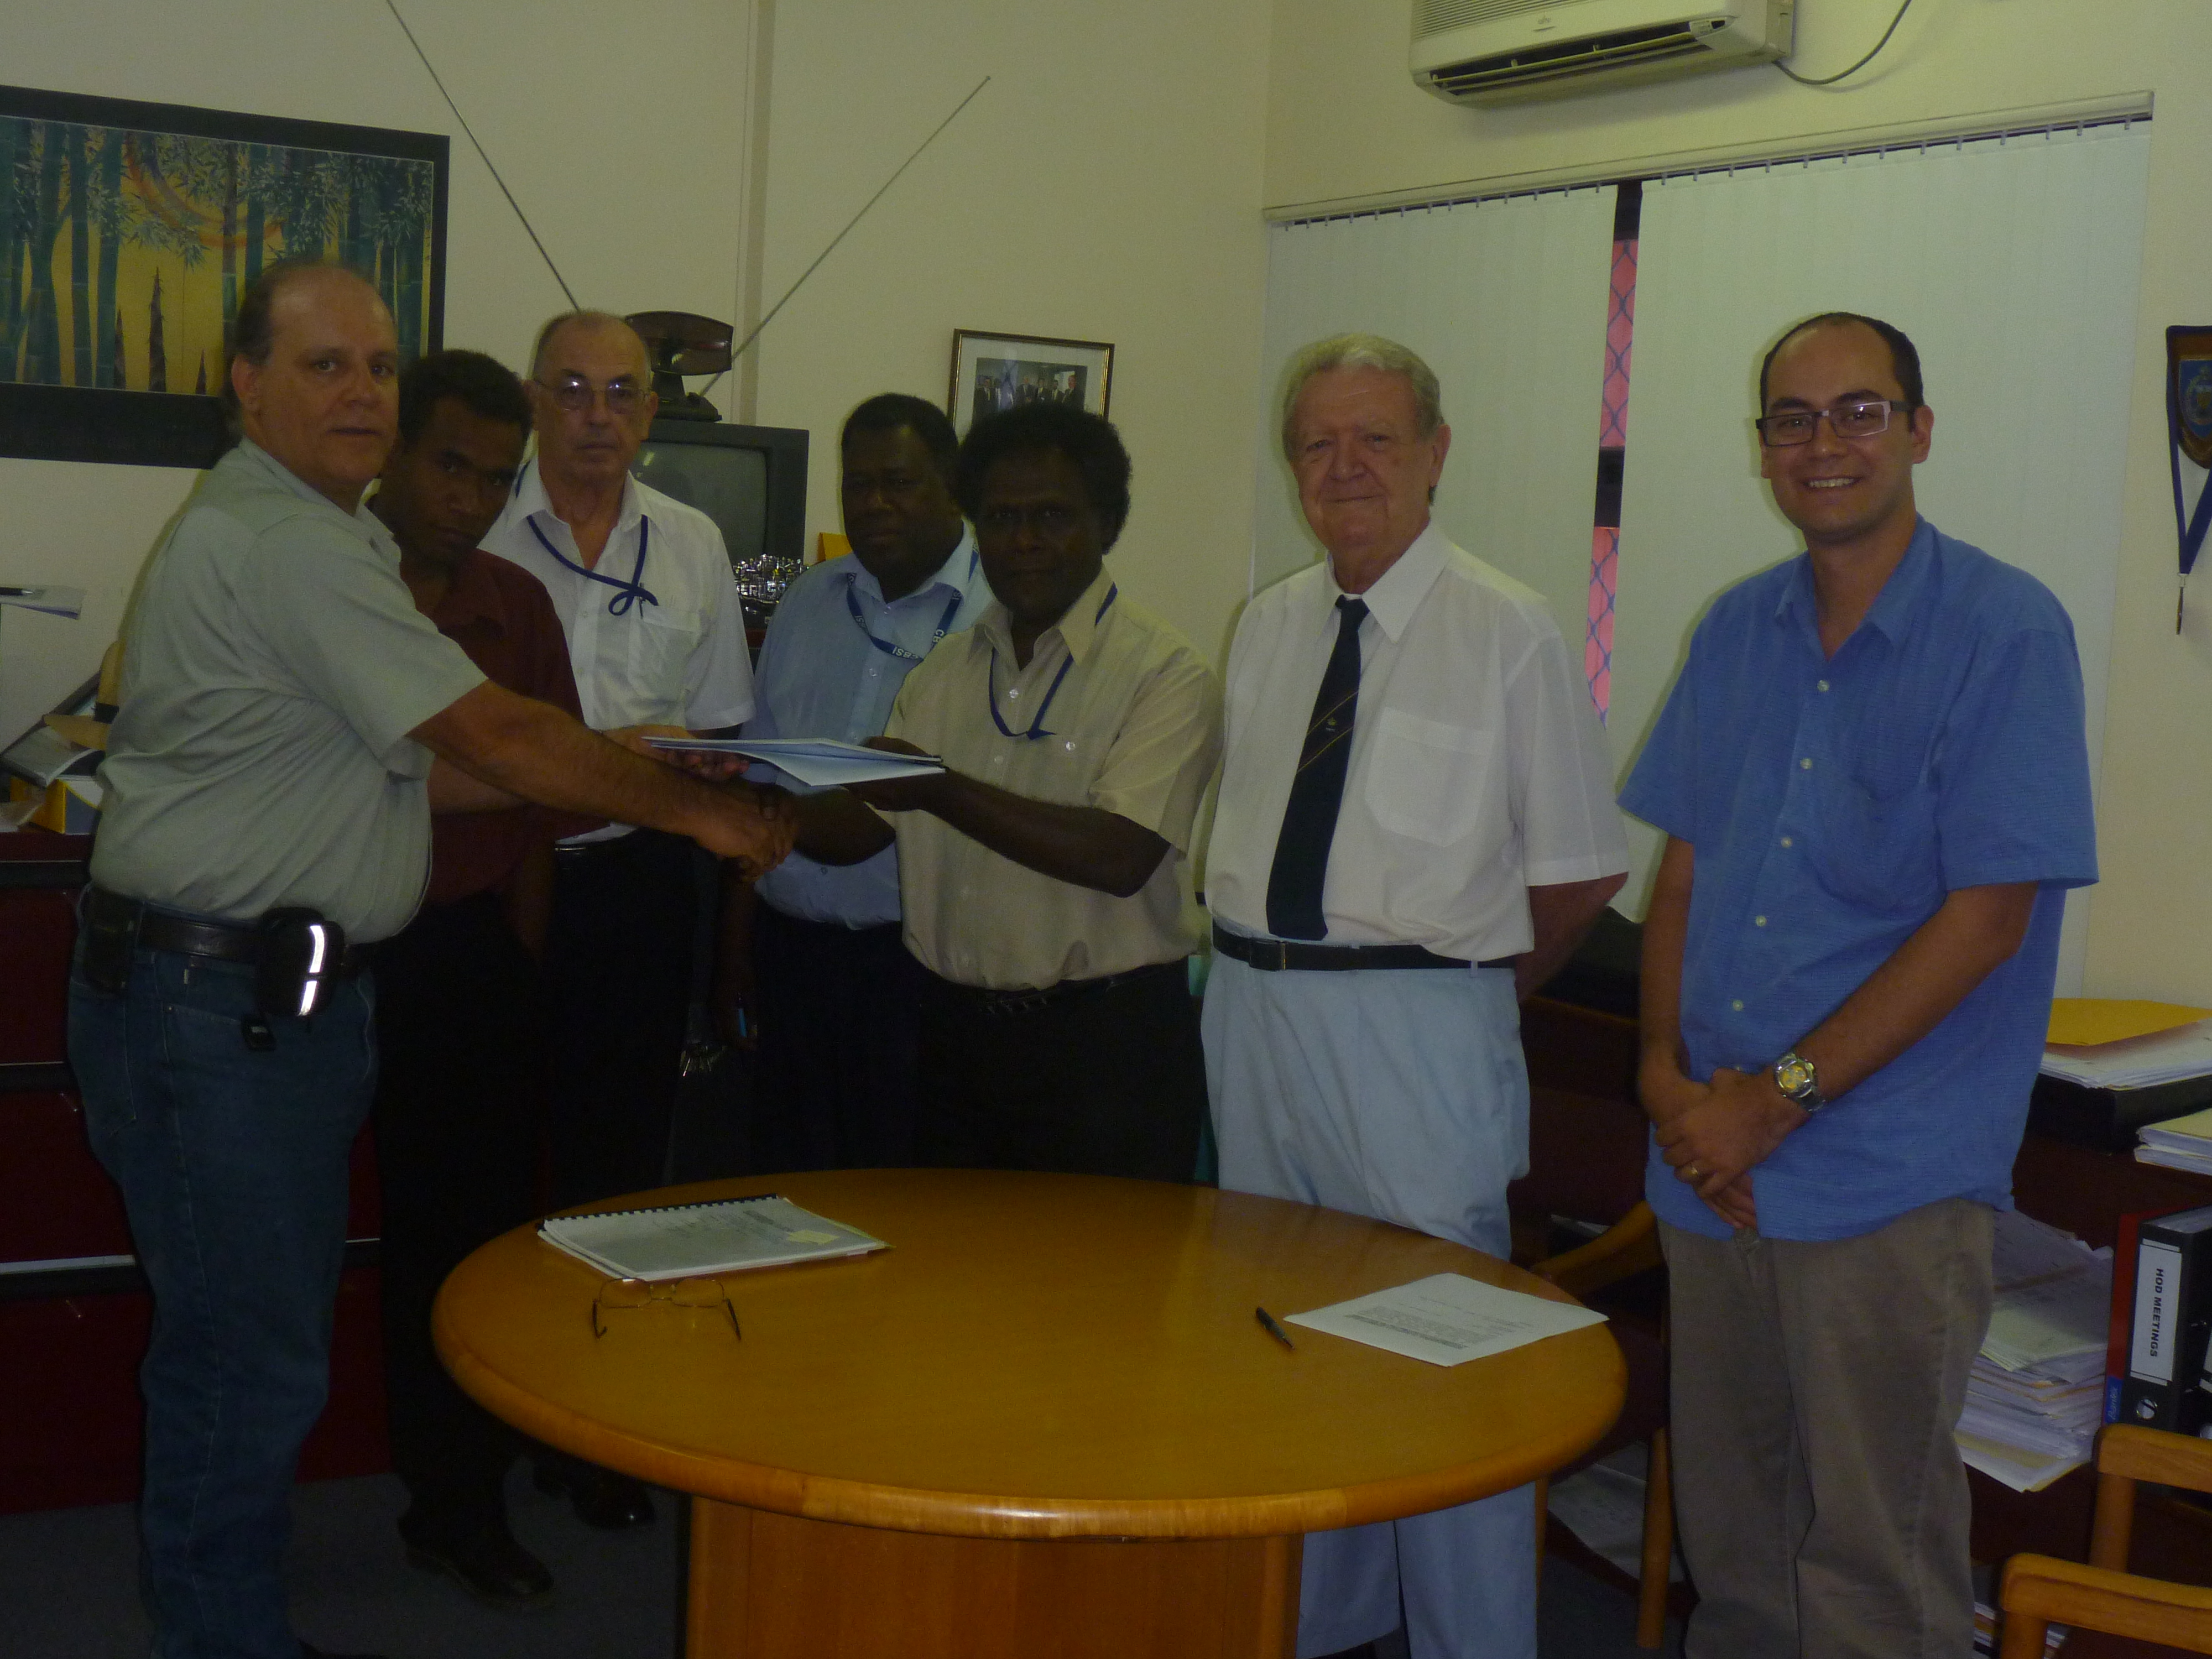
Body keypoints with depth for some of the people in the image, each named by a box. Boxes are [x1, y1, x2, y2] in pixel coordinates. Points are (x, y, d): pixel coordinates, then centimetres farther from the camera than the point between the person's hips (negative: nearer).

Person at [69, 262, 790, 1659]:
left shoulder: (324, 537, 16)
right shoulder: (281, 543, -17)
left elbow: (416, 769, 15)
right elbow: (496, 736, -17)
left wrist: (623, 777, 7)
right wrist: (695, 809, -7)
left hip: (280, 992, 10)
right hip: (213, 1003, -10)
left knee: (264, 1336, 16)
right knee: (251, 1350, -1)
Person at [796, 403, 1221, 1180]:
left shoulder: (1165, 672, -8)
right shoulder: (944, 670, 13)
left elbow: (1122, 856, -21)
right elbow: (859, 827, 12)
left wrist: (939, 789, -26)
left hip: (1104, 1050, -5)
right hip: (955, 1032, 6)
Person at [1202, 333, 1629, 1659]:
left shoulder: (1510, 634, -9)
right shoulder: (1267, 628, 9)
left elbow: (1581, 870, -7)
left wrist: (1463, 987, 2)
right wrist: (1273, 980, 5)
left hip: (1418, 1036, -6)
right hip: (1257, 1015, 7)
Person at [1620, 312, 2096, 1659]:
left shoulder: (2005, 631, -7)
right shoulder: (1738, 630, 11)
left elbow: (1986, 916, -12)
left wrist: (1779, 1098, -13)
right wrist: (1666, 1068, -3)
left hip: (1891, 1180, -5)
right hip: (1712, 1161, 5)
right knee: (1729, 1537, 14)